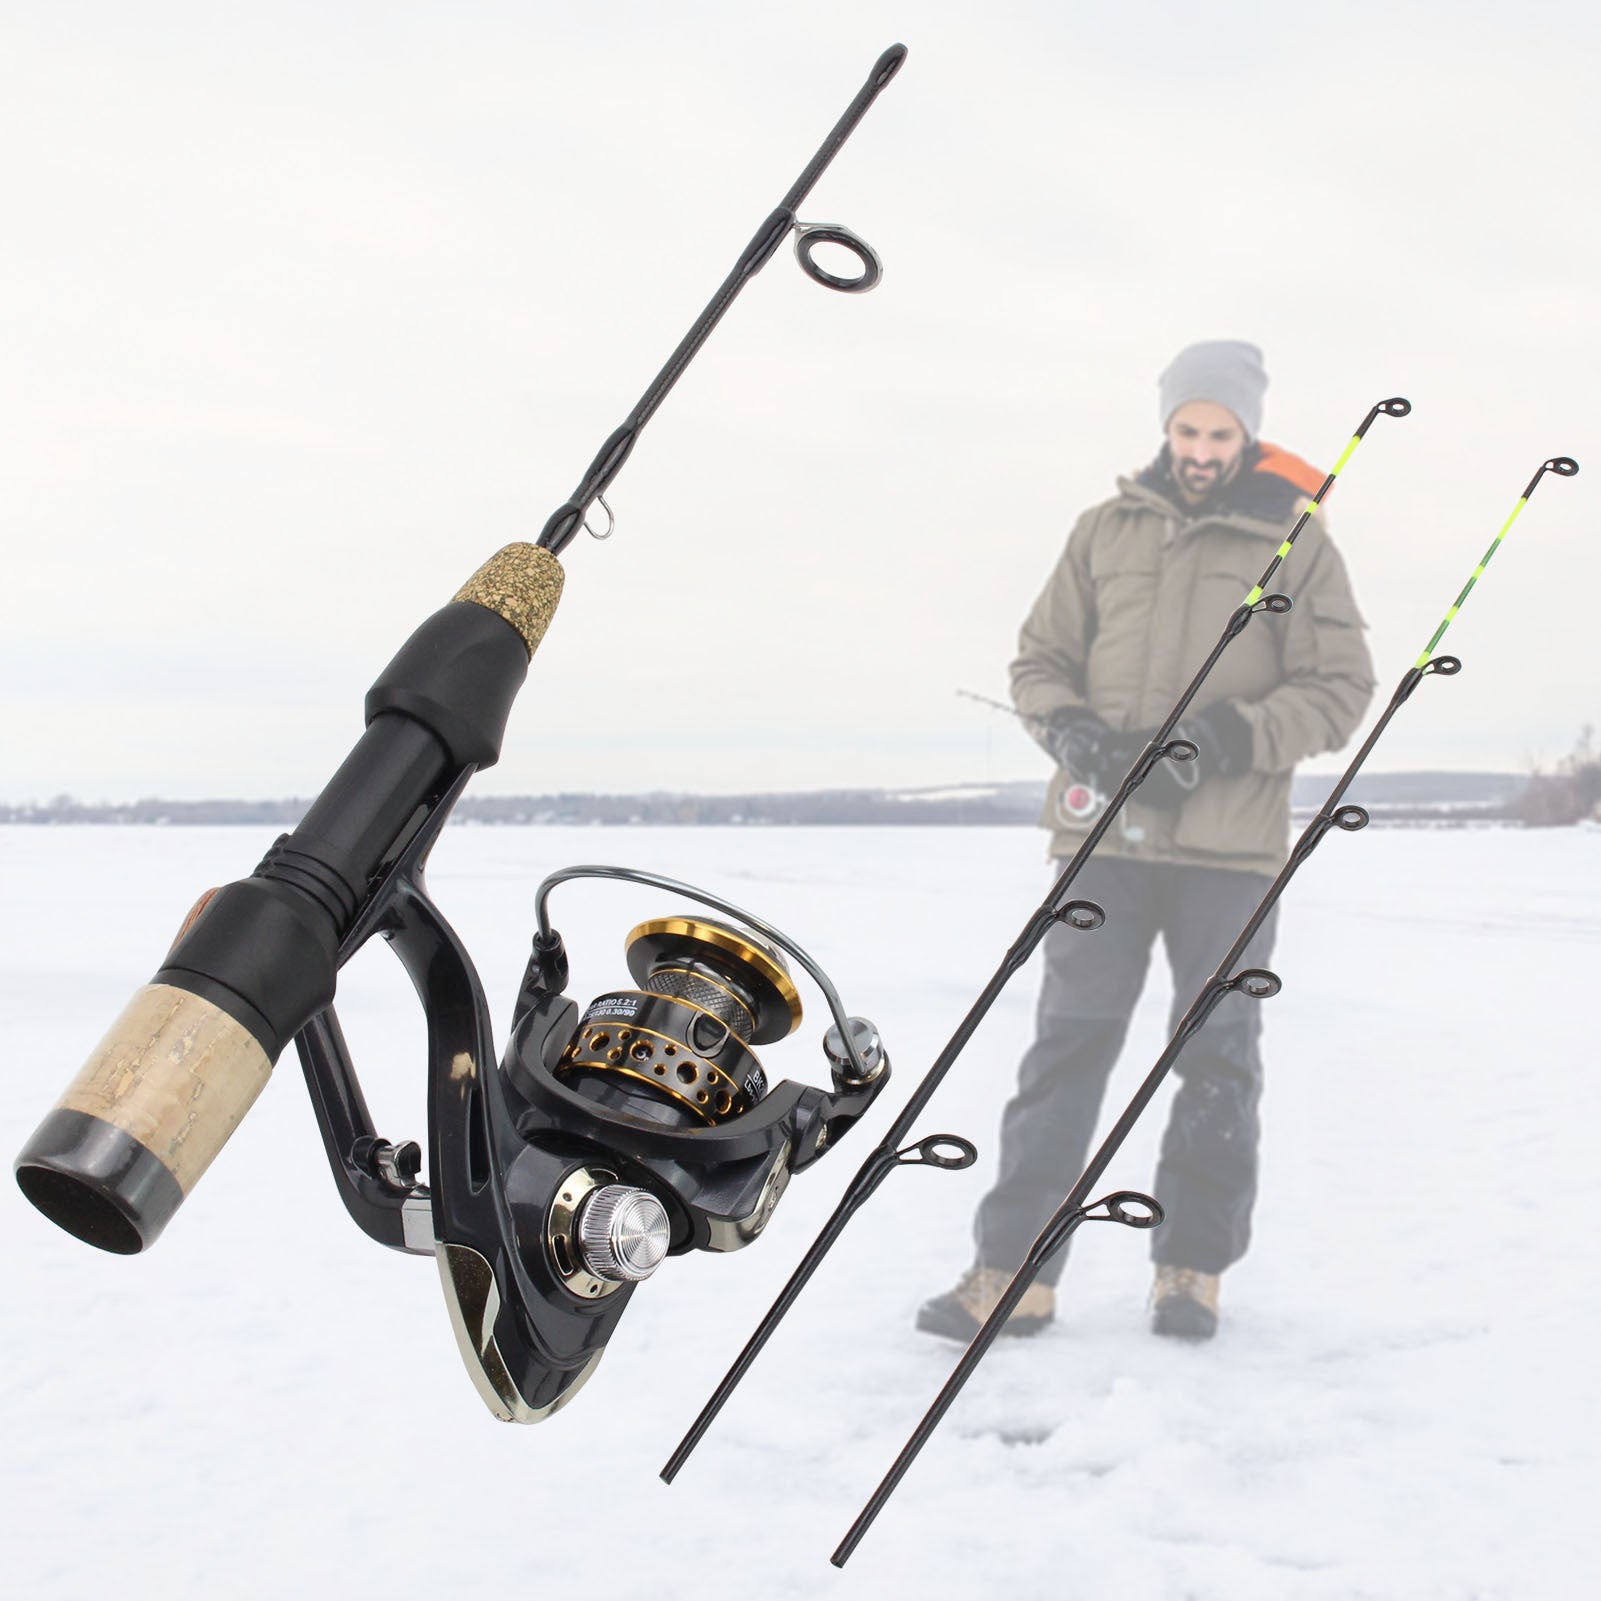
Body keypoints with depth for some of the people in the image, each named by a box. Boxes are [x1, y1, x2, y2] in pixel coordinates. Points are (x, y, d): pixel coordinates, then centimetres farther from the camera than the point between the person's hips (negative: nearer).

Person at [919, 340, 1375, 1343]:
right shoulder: (1106, 530, 10)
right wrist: (1072, 730, -8)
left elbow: (1342, 687, 1)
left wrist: (1228, 739, -14)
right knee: (1068, 1047, 0)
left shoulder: (1296, 542, 4)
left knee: (1217, 1059, 8)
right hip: (1104, 834, 1)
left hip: (1230, 846, -1)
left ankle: (1193, 1269, 22)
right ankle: (1014, 1271, 4)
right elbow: (1041, 658, 13)